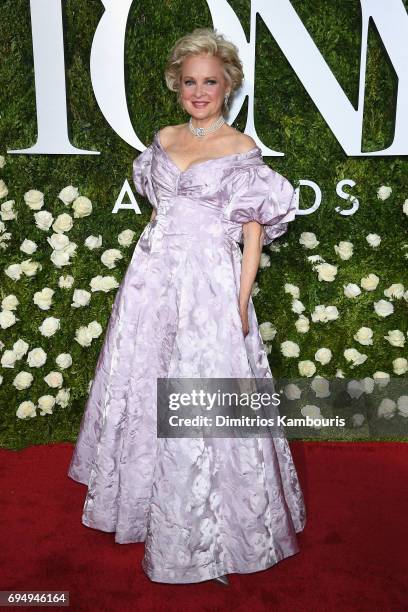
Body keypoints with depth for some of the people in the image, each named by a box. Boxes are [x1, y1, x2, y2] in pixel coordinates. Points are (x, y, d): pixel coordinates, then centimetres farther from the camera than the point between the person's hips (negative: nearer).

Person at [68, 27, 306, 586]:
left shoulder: (243, 151, -4)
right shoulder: (163, 140, 10)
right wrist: (147, 271, 15)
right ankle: (143, 496, 40)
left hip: (209, 288, -5)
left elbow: (254, 233, -5)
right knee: (142, 389, 15)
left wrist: (241, 302, -11)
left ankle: (203, 527, 24)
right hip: (152, 281, 6)